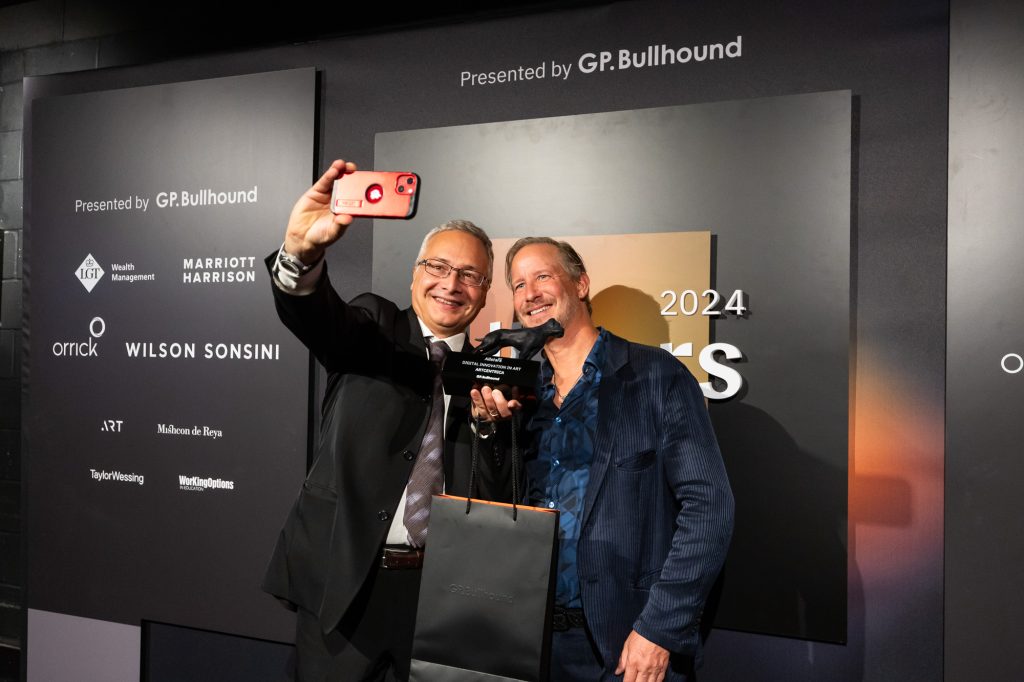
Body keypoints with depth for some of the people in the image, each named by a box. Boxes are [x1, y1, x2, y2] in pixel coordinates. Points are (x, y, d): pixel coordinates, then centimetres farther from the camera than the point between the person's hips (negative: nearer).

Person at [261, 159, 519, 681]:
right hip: (342, 581, -1)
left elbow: (500, 501, 1)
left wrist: (489, 422, -17)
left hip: (441, 592, 2)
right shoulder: (373, 329, 1)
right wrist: (302, 249, -43)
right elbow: (312, 313, -22)